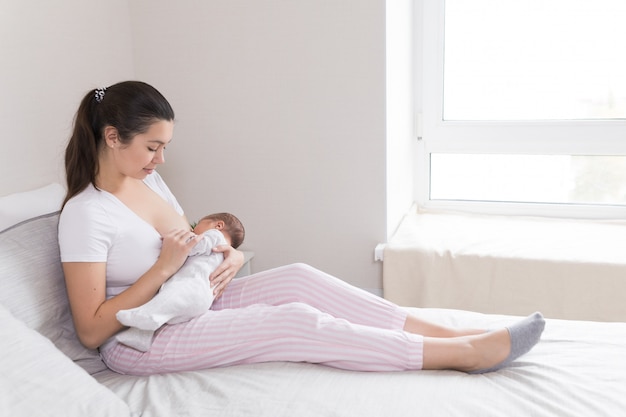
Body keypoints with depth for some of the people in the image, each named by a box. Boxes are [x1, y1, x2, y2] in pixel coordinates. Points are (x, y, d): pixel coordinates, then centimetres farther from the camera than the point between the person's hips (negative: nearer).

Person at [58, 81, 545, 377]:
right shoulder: (85, 213, -18)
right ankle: (468, 354, -23)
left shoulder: (149, 180, 7)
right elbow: (91, 330, -18)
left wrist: (230, 257, -7)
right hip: (141, 343, -8)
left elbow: (191, 250, 16)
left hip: (191, 303, 8)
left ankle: (447, 333, -17)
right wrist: (164, 266, -23)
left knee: (297, 279, -15)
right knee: (292, 322, -24)